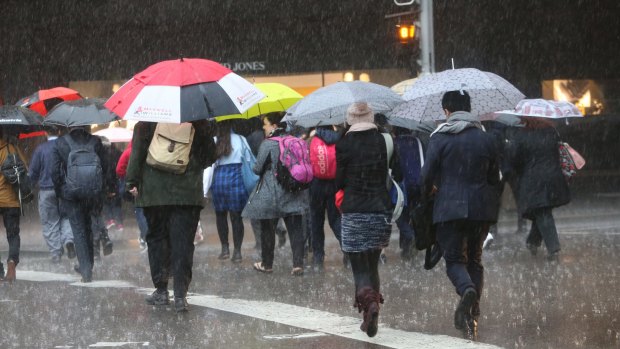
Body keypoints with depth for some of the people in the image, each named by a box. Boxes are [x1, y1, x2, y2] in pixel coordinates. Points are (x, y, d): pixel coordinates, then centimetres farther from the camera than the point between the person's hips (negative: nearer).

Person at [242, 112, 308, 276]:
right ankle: (298, 264, -5)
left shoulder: (267, 144, -12)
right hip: (293, 194, 5)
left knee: (267, 230, 8)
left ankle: (267, 264, 18)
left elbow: (258, 168, -10)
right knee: (295, 229, 3)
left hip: (271, 194, -5)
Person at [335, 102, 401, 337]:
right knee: (372, 265, 16)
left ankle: (369, 303, -26)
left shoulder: (344, 144, -6)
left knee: (360, 267, 2)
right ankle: (371, 318, 15)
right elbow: (398, 176, 2)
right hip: (381, 212, 3)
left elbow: (339, 183, -4)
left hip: (354, 213, -3)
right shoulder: (385, 141, 1)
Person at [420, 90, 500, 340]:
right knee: (475, 258, 16)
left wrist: (425, 195, 13)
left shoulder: (439, 138, -6)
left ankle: (467, 290, -31)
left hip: (450, 207, -3)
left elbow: (428, 175, -8)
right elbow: (494, 178, 11)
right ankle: (472, 312, 13)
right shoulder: (486, 139, 5)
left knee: (455, 259, 1)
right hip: (482, 207, 3)